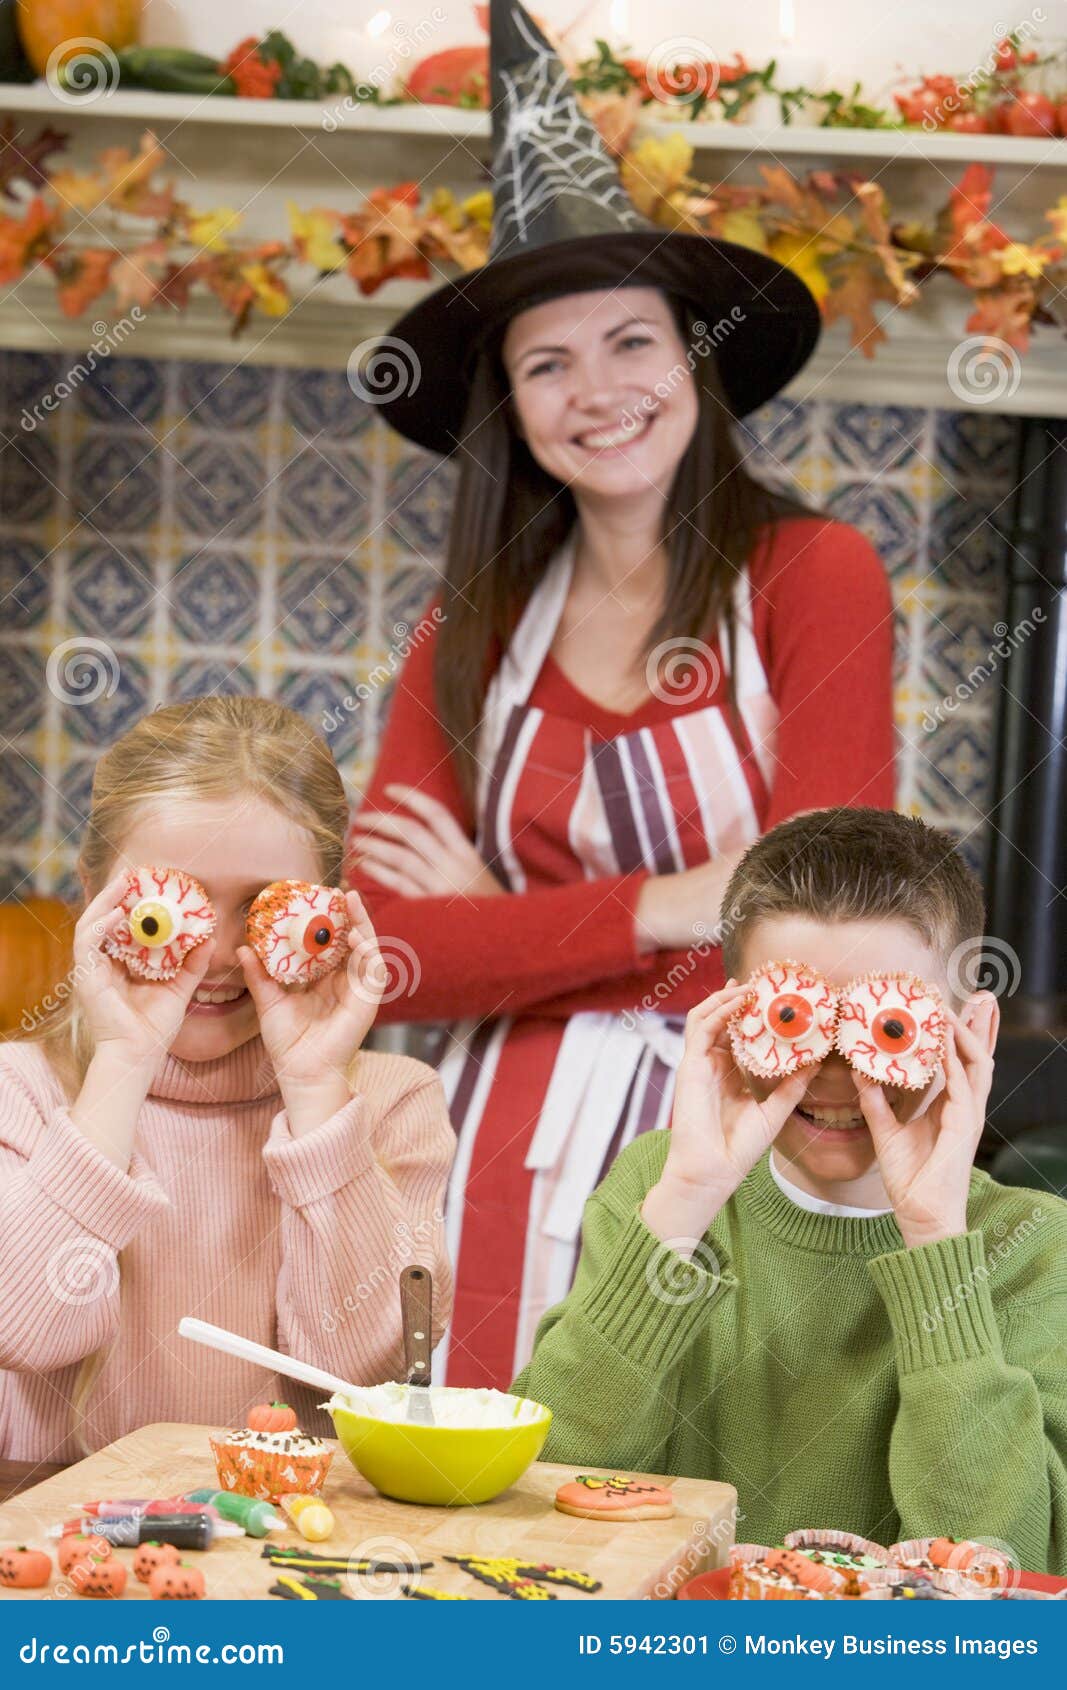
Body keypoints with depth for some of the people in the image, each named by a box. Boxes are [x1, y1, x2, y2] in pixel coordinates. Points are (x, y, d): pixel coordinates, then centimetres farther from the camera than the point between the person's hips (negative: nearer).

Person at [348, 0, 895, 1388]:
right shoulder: (475, 635, 8)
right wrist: (666, 907, -16)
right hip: (512, 1158, 3)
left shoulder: (814, 581, -3)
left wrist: (499, 922, -3)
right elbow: (381, 956, -2)